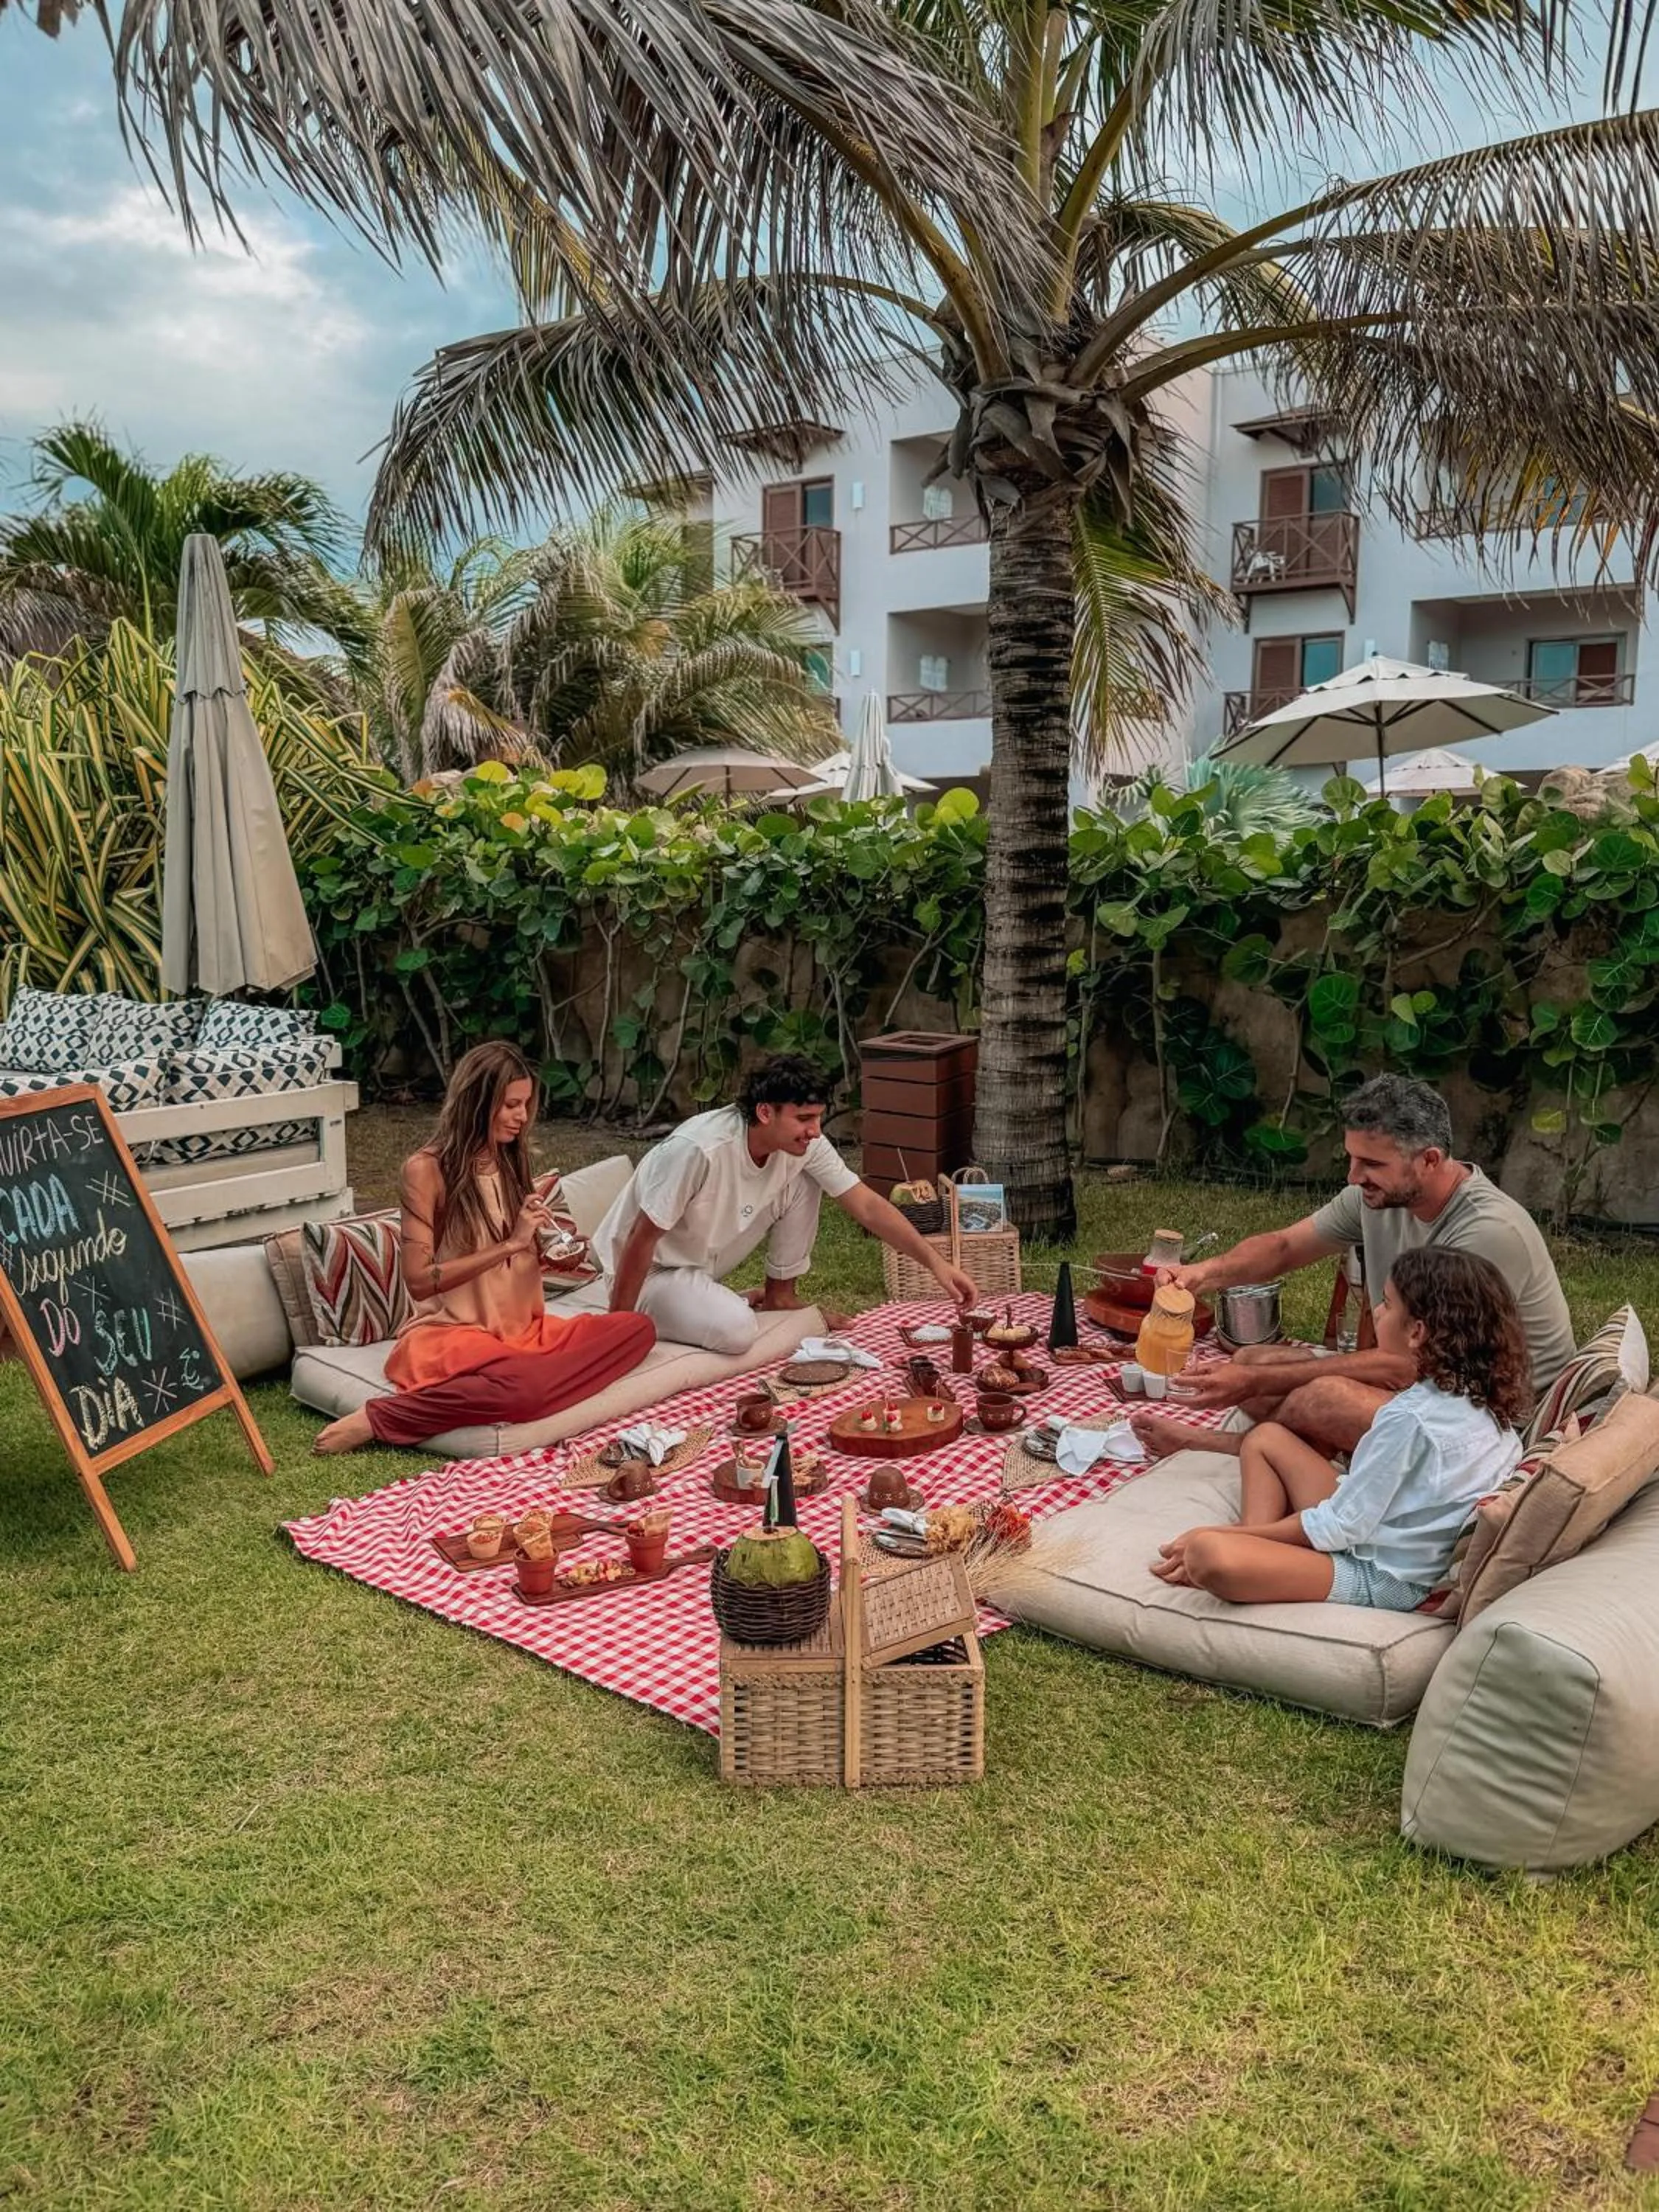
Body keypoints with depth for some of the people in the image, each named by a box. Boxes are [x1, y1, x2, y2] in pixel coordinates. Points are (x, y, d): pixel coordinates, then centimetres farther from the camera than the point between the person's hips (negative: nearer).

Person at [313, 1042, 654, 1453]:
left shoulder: (512, 1161, 11)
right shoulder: (426, 1169, -9)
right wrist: (510, 1244, -18)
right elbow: (419, 1281, -15)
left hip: (521, 1326, 8)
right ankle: (377, 1419, -20)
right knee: (526, 1385, -39)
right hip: (448, 1331, -8)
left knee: (637, 1328, -14)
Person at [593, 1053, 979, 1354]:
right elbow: (642, 1238, -28)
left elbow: (868, 1206, -12)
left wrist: (937, 1263, -22)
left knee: (805, 1182, -10)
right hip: (653, 1271, -6)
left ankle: (779, 1296, 7)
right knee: (736, 1330, -33)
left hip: (706, 1265, 6)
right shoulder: (698, 1150, -35)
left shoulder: (805, 1146, -15)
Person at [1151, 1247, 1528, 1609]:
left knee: (1208, 1555, -32)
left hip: (1378, 1576, -10)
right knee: (1266, 1437, 17)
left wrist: (1218, 1534, -13)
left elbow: (1340, 1527, -22)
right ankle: (1258, 1553, 0)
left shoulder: (1409, 1418, -26)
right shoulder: (1481, 1395, -1)